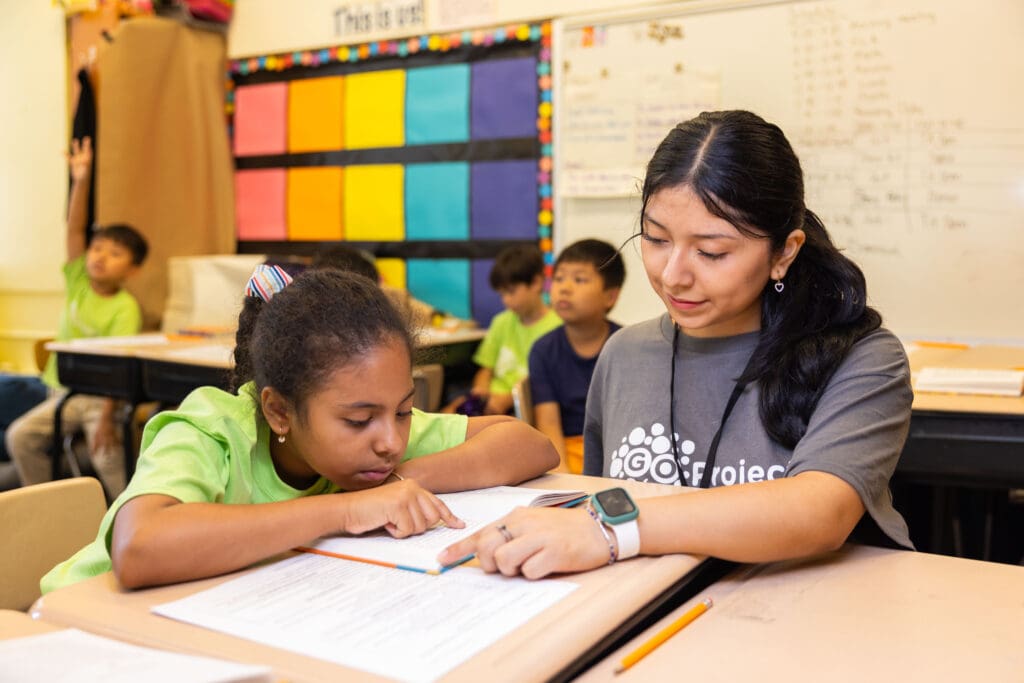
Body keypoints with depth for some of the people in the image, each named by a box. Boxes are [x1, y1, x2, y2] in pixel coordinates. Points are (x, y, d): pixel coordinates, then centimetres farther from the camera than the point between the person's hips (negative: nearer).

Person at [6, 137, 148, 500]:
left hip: (103, 396, -6)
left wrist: (107, 418, -29)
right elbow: (74, 230, -10)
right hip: (65, 392, 6)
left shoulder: (125, 308, -16)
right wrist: (80, 182, -21)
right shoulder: (78, 283, -1)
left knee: (107, 455, -25)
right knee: (20, 436, -8)